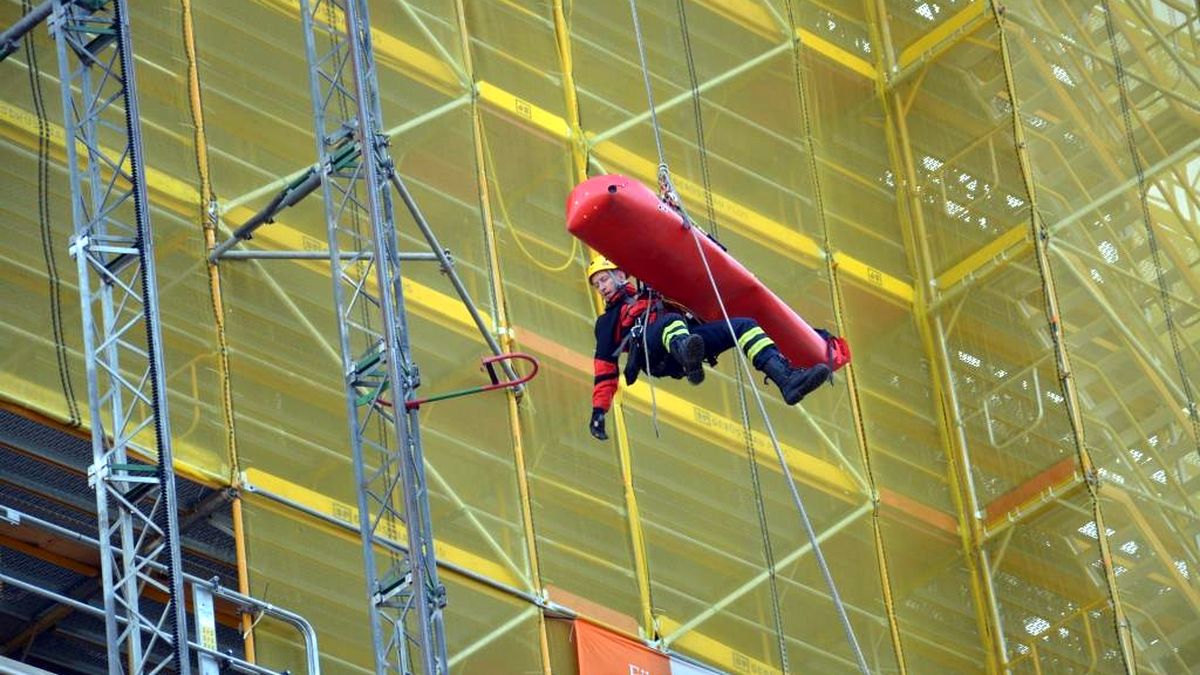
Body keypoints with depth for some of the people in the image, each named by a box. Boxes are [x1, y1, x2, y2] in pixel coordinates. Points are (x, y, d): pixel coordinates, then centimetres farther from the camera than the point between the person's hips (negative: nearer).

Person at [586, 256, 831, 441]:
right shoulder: (607, 321, 29)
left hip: (690, 337, 5)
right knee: (670, 321, -38)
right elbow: (605, 370, 21)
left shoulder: (651, 294, 40)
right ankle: (688, 356, -77)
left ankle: (786, 378, -39)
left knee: (744, 325, -15)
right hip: (651, 350, -5)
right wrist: (598, 411, 8)